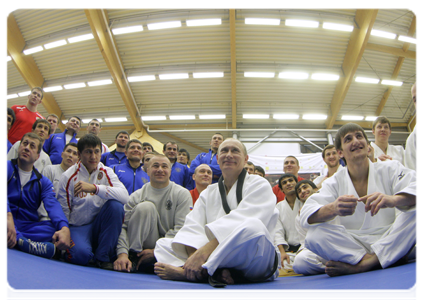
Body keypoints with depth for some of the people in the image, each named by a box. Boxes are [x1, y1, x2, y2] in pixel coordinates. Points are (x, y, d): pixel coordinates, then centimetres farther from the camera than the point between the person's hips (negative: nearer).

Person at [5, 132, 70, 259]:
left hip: (27, 228, 3)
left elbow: (52, 205, -7)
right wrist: (8, 215, -40)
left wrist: (64, 228, -28)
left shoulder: (43, 182, 13)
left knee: (57, 227, -23)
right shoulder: (7, 168, 4)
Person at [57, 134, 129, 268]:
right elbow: (63, 212, -2)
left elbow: (124, 196, -20)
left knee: (115, 205, -27)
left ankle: (103, 257, -15)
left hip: (99, 225, 3)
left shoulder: (106, 172, 1)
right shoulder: (68, 176, -3)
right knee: (81, 254, -34)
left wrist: (94, 188, -32)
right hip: (77, 227, -3)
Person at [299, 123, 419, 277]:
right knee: (314, 235, -24)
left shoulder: (390, 169, 4)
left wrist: (393, 200, -40)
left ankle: (362, 264, -27)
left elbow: (417, 186, -17)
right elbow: (306, 216, -12)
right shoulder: (334, 183, 3)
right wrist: (333, 209, -35)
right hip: (351, 246, 0)